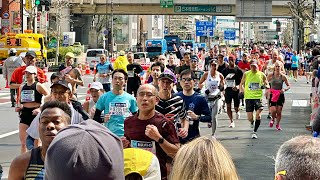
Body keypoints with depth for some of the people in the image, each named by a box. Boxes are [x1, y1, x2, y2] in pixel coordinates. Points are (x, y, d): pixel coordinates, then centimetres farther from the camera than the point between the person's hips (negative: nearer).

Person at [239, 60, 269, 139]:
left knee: (258, 116, -12)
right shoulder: (246, 74, 2)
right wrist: (241, 90, -4)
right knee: (250, 118, 0)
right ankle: (252, 122, 38)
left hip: (258, 97, 0)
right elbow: (241, 84, 14)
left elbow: (267, 85, 10)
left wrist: (265, 86, -13)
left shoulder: (262, 75, 2)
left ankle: (254, 132, 6)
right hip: (249, 97, 0)